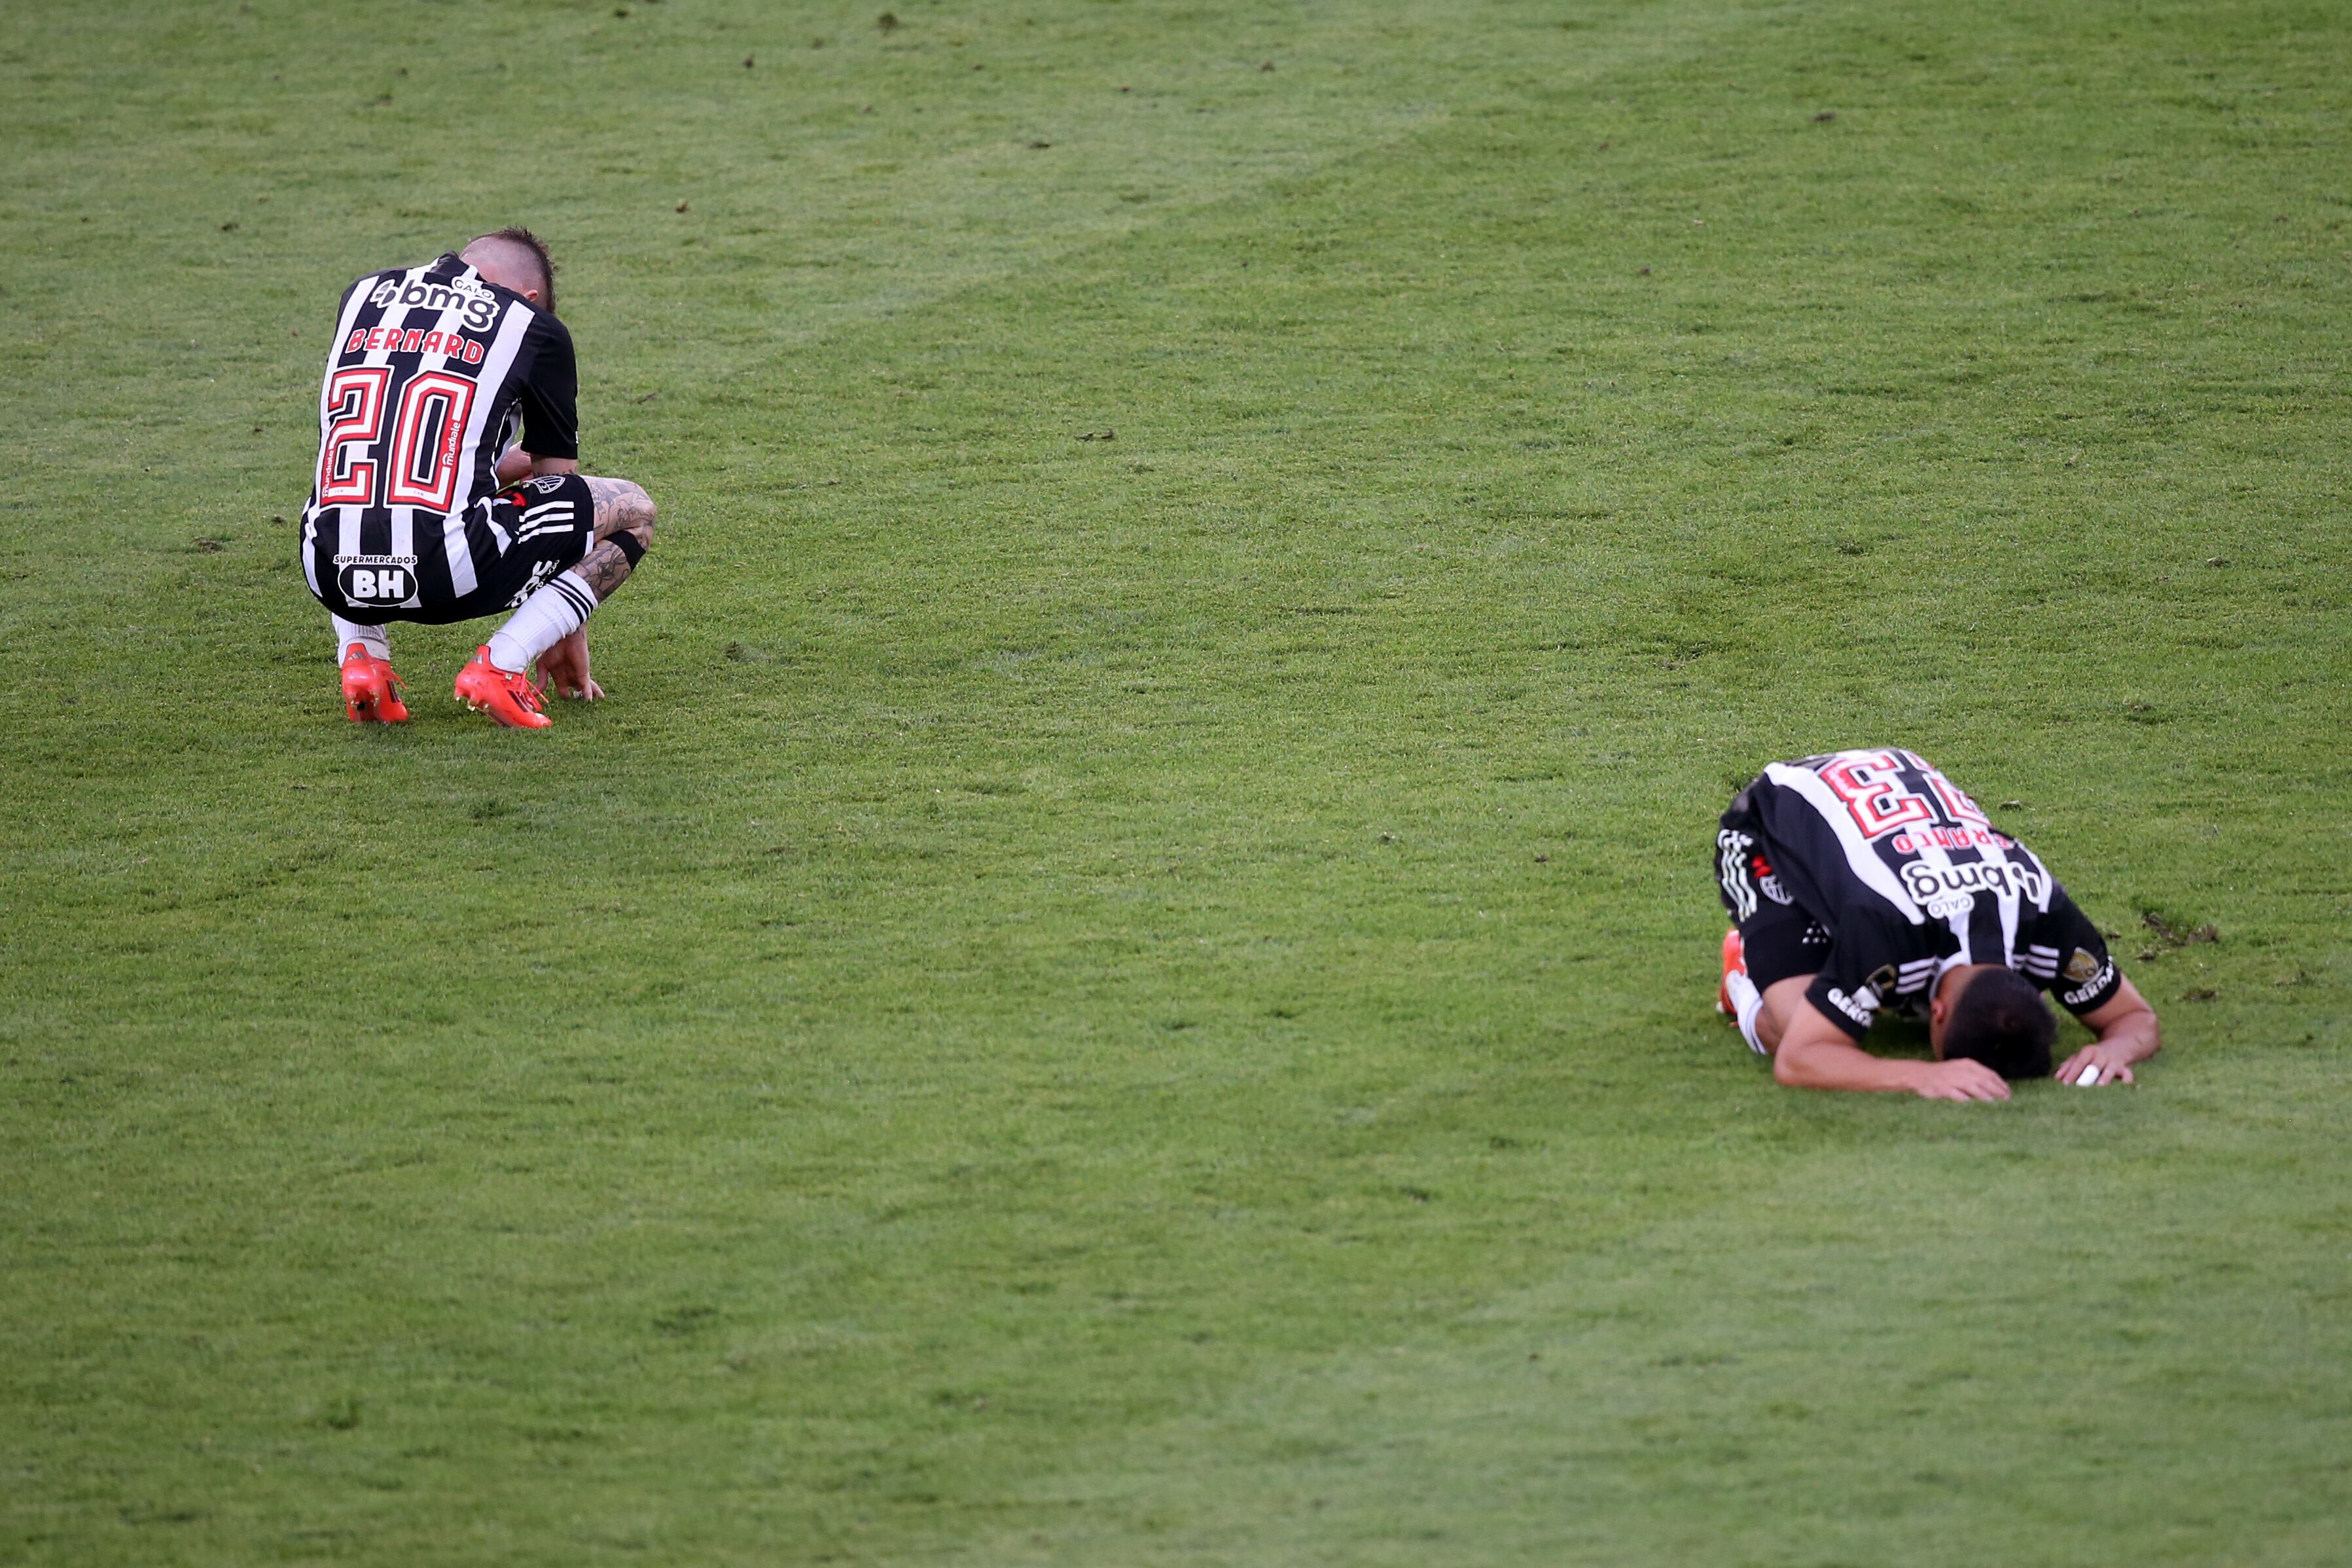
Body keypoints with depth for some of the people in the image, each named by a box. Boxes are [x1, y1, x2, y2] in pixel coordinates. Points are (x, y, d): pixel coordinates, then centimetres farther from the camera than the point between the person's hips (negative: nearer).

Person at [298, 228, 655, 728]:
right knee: (632, 511, 17)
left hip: (332, 576, 4)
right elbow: (559, 486, 21)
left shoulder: (363, 295, 21)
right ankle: (499, 666, -1)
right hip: (450, 574, -4)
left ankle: (361, 654, 14)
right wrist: (567, 636, 31)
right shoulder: (532, 327, 12)